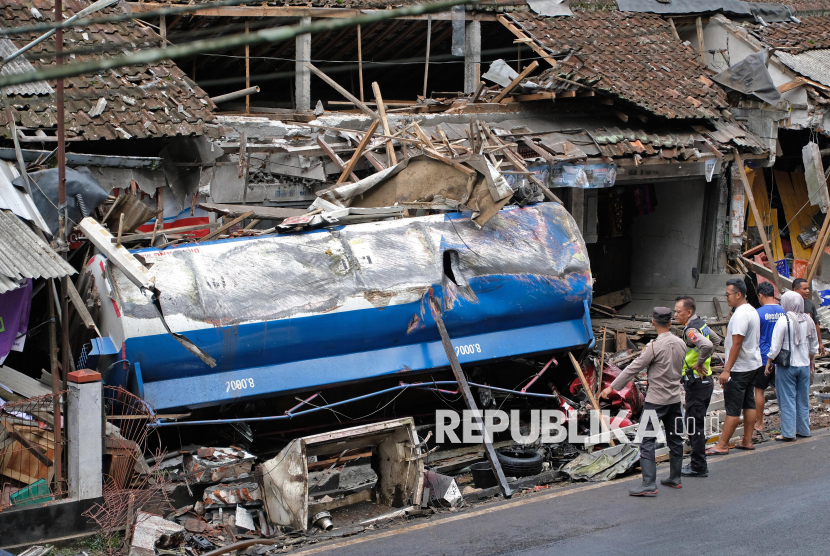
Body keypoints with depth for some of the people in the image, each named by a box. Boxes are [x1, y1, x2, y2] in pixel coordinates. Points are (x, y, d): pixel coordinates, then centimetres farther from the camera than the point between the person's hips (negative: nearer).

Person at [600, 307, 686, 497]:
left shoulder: (655, 346, -17)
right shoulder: (680, 344, 3)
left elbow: (634, 368, -15)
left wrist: (612, 387, -10)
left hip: (656, 400, -7)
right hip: (675, 398, 7)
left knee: (647, 440, -7)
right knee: (674, 438, 17)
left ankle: (649, 484, -13)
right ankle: (675, 478, 27)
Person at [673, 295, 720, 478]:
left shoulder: (691, 330, -20)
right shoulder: (702, 324, 9)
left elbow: (707, 345, -40)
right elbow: (716, 339, 27)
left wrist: (699, 362, -25)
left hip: (696, 382, -10)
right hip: (706, 380, 10)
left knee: (694, 424, -3)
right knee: (698, 423, 17)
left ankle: (698, 467, 1)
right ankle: (698, 463, 23)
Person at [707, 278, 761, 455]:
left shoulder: (741, 315, -20)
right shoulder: (752, 311, 12)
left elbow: (737, 343, -24)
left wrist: (727, 369, -23)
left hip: (739, 368, -10)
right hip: (752, 364, 10)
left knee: (733, 408, -6)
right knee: (749, 404, 13)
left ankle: (722, 445, -3)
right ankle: (747, 441, 19)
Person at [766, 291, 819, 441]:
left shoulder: (784, 321, -15)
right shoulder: (808, 321, 3)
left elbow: (775, 346, -14)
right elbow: (814, 346, 13)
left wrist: (769, 363, -3)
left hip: (787, 366, -5)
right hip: (804, 365, 5)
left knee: (787, 400, 0)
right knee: (803, 399, 14)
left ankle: (788, 433, 1)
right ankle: (803, 429, 22)